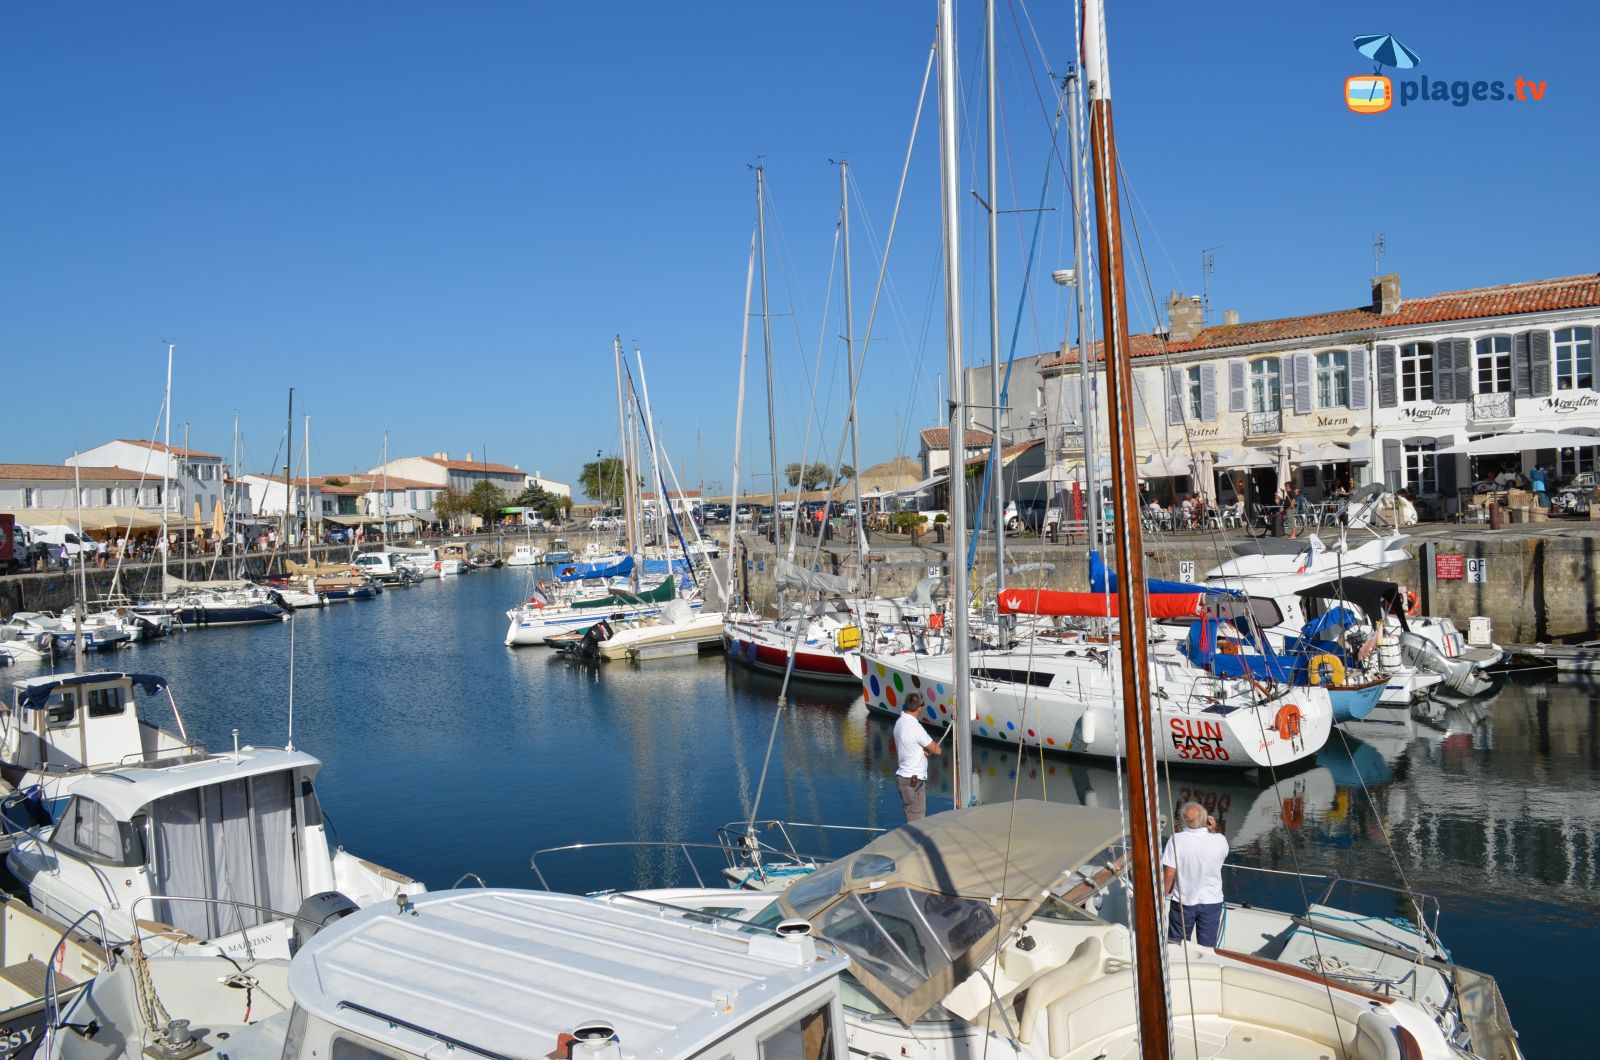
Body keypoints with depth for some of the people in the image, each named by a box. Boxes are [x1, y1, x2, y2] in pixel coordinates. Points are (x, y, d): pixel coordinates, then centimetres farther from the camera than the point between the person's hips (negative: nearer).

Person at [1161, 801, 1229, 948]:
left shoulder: (1176, 840, -21)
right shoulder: (1220, 840, -15)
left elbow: (1169, 875, -17)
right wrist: (1213, 830, 2)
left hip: (1183, 902, -1)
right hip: (1212, 902, 1)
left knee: (1176, 946, 18)